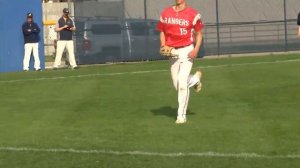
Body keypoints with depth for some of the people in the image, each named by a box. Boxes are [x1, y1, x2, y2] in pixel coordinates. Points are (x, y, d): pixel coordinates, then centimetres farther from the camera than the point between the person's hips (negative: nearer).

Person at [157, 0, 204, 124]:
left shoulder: (193, 14, -5)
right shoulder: (166, 13, 5)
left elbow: (198, 34, 1)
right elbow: (162, 32, 14)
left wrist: (196, 50, -13)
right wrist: (163, 46, -3)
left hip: (187, 51, -4)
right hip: (172, 52, 4)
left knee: (182, 83, -14)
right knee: (177, 85, 9)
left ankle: (181, 115, -4)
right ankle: (195, 79, 42)